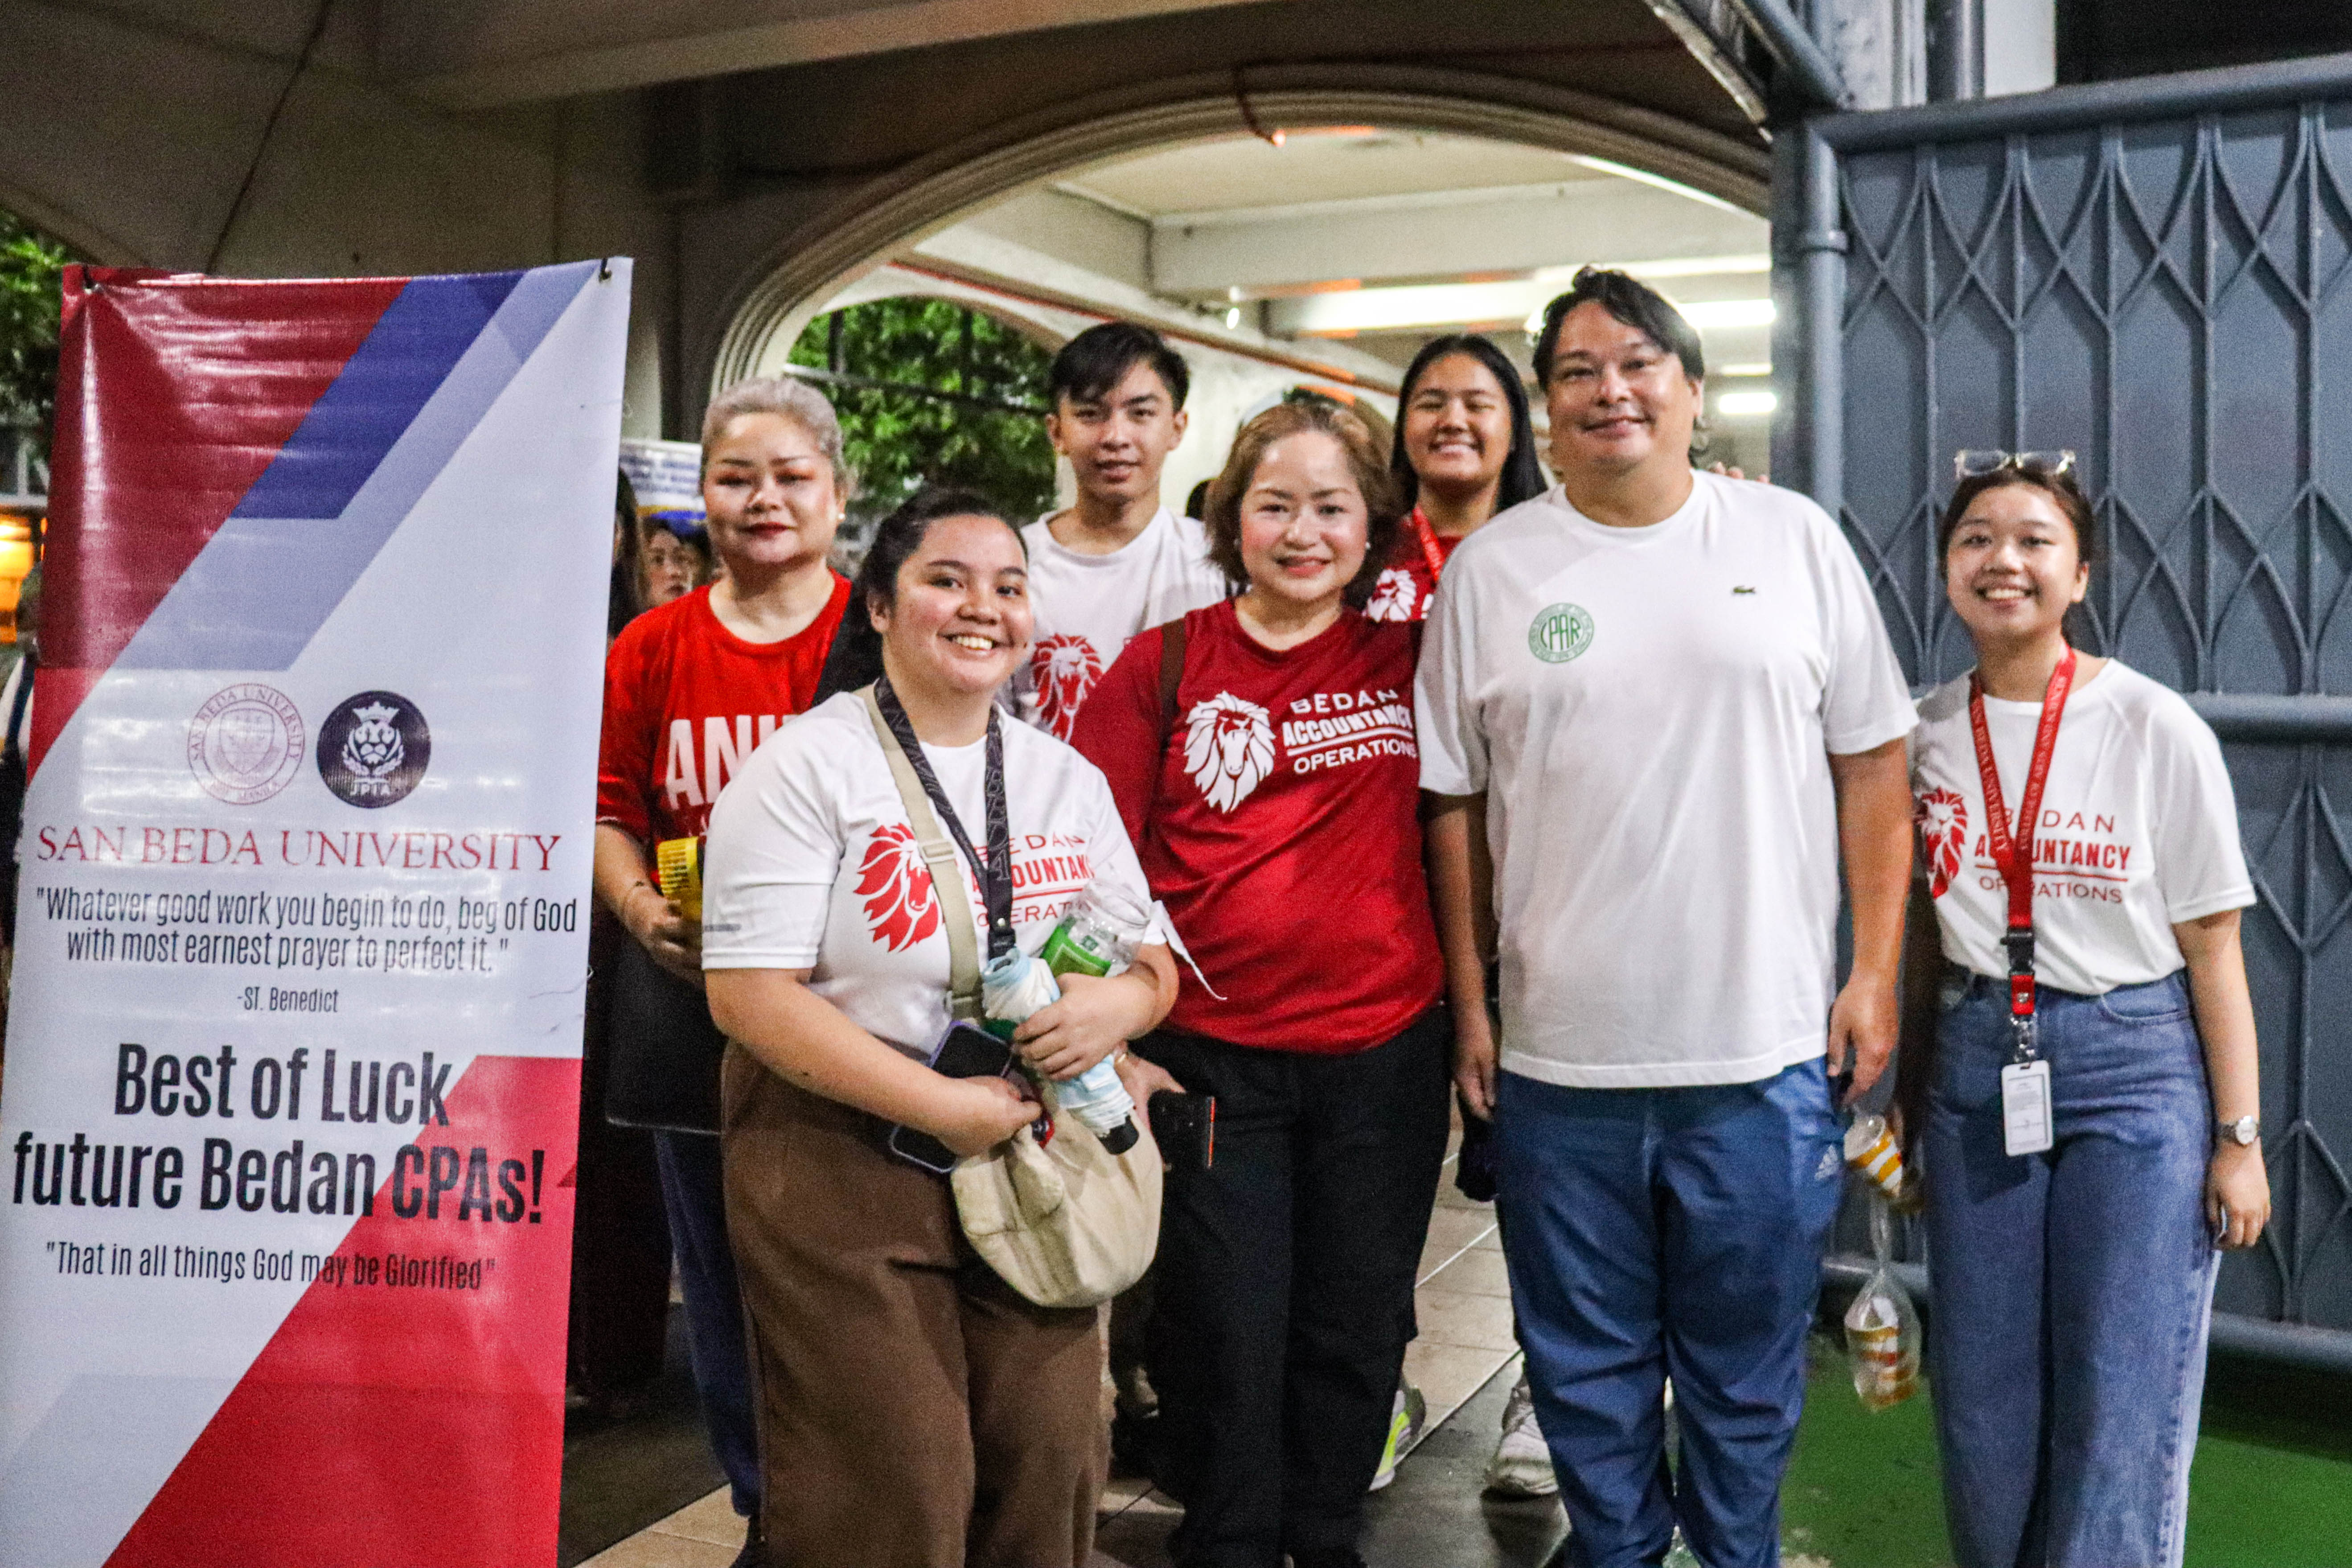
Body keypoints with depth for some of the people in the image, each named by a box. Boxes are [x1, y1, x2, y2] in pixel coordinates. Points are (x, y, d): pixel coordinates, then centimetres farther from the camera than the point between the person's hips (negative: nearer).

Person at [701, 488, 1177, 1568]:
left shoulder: (1069, 780, 10)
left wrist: (1123, 1001, -12)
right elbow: (749, 993, -14)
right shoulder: (808, 766, -7)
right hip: (843, 1164, -5)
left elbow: (1154, 961, 13)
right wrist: (942, 1107, -19)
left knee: (1051, 1475, 8)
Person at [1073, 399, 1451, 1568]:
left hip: (1386, 1053, 2)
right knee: (1226, 1341, 9)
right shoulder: (1163, 666, 0)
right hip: (1212, 1059, -1)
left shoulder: (1412, 663, 2)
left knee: (1355, 1338, 15)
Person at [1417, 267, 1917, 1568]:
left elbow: (1872, 765, 5)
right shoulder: (1490, 570, 2)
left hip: (1769, 1050, 0)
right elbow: (1454, 804, 5)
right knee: (1588, 1368, 15)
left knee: (1749, 1370, 15)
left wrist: (1876, 972, 1)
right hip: (1561, 1058, 0)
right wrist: (1468, 1002, 4)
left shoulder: (1796, 540, 2)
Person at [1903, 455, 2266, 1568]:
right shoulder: (1925, 734, 2)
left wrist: (2238, 1138, -4)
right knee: (1981, 1399, 11)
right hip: (1975, 1066, 3)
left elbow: (2212, 949, -4)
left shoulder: (2157, 730, -8)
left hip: (2137, 1068, -3)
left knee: (2119, 1412, 1)